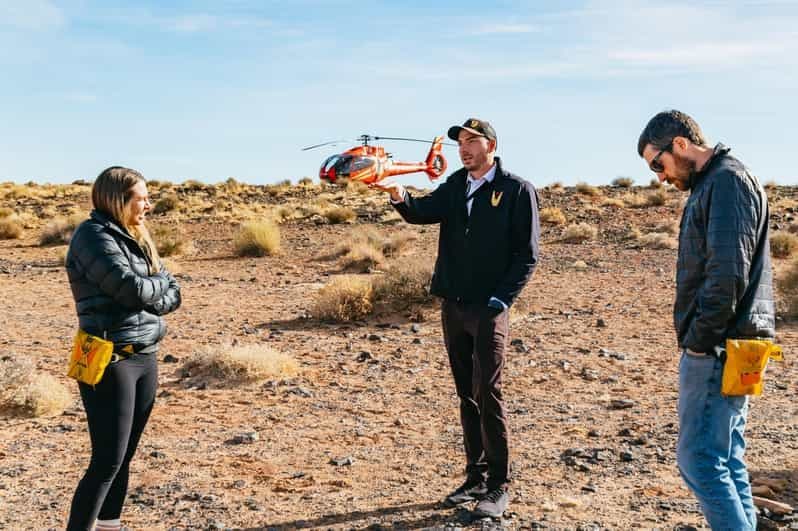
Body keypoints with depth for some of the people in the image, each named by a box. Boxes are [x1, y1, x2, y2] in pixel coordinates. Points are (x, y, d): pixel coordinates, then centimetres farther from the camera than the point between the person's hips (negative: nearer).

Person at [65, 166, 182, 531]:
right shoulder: (94, 236, -11)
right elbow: (135, 289, -21)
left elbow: (172, 295, 10)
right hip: (112, 362, -8)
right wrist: (159, 281, 0)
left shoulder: (134, 237, 14)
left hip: (145, 358, 8)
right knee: (107, 462, -7)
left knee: (124, 456, 14)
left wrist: (148, 295, -10)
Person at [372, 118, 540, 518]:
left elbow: (527, 254, -7)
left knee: (487, 395, -7)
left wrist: (502, 299, -15)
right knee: (467, 395, 12)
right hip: (452, 306, 6)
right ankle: (475, 478, 23)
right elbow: (423, 213, -6)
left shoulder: (517, 191, -4)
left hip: (488, 309, -6)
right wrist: (400, 197, -27)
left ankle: (498, 487, 5)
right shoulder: (455, 185, 12)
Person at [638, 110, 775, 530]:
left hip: (717, 349, -10)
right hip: (725, 347, 10)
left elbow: (728, 272, -21)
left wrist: (701, 339, -16)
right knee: (726, 458, 14)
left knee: (699, 458, -7)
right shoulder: (712, 184, 19)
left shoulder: (728, 181, -12)